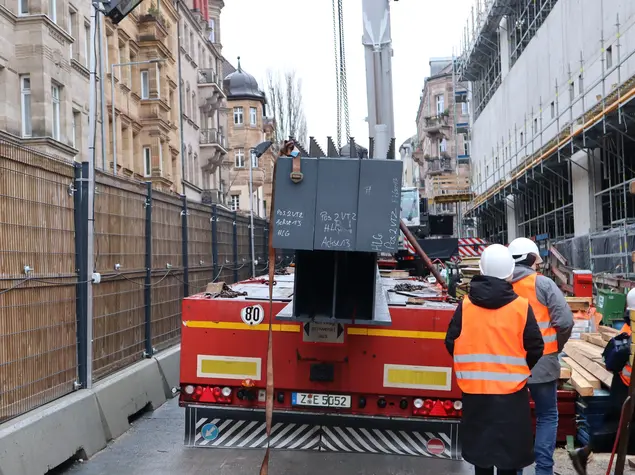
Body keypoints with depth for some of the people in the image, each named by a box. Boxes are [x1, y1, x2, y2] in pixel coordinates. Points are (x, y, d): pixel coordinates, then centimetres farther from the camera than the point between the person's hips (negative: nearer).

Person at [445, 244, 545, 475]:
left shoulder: (466, 304, -5)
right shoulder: (521, 306, -10)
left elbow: (451, 343, -2)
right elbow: (535, 349, -7)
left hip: (474, 389, 2)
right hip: (511, 391, -2)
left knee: (480, 443, 16)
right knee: (508, 449, 9)